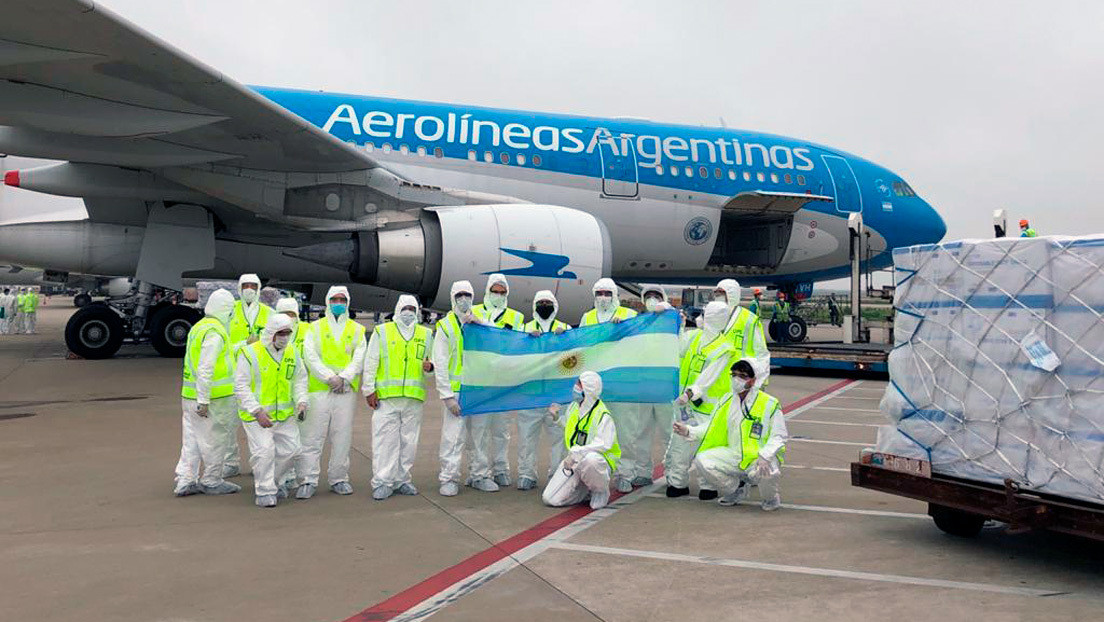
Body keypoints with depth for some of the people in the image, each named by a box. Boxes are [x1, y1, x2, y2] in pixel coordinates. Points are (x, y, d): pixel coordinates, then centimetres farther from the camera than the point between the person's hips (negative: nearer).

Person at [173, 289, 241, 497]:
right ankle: (211, 482, 13)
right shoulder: (215, 332, -16)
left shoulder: (198, 327, 14)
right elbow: (205, 369, -22)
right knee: (214, 441, 3)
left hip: (189, 395, 9)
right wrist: (203, 401, -21)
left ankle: (185, 481, 12)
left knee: (191, 441, 11)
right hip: (213, 397, -9)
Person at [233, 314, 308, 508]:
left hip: (285, 414, 6)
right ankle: (264, 491, 4)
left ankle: (272, 480, 31)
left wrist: (301, 401, -1)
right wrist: (257, 411, -19)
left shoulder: (292, 352, 6)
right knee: (264, 451, -13)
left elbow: (300, 379, 16)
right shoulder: (250, 353, -12)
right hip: (256, 415, -5)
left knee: (290, 450, 6)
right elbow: (241, 386, -12)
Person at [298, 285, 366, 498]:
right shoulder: (315, 328, 9)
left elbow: (359, 359, 3)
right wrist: (330, 378, -13)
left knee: (342, 437, 5)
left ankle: (338, 478, 16)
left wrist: (344, 378, -12)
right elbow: (310, 357, -2)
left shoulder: (356, 330, 13)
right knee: (313, 437, -4)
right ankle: (308, 481, 1)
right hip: (319, 390, -2)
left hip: (347, 391, 2)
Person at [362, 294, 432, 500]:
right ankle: (382, 482, 0)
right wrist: (369, 389, -2)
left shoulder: (425, 334, 15)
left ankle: (402, 480, 17)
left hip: (414, 398, 3)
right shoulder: (382, 331, 8)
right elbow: (370, 363, 5)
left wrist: (430, 366, -2)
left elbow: (433, 361, 22)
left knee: (408, 441, 7)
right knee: (385, 440, -5)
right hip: (386, 397, -3)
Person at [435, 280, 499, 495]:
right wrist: (447, 396, -11)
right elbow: (440, 364, -3)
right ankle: (449, 479, 2)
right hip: (455, 390, -4)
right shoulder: (445, 326, 2)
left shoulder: (480, 321, 13)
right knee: (453, 437, -7)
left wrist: (479, 324, -10)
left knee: (479, 434, 11)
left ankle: (479, 475, 21)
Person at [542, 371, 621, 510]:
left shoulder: (603, 415, -16)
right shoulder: (573, 407, 7)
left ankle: (601, 491, -12)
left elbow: (604, 444, -28)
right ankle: (586, 491, 17)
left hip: (599, 462, -6)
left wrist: (575, 453, -33)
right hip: (573, 461, 6)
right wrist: (558, 416, 15)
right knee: (550, 499, -8)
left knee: (589, 459, -44)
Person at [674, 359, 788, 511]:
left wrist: (765, 456, -25)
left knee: (766, 472, -38)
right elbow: (712, 429, 12)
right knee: (701, 461, -15)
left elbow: (779, 436, -7)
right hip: (734, 456, 5)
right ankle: (737, 490, 10)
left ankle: (771, 498, 3)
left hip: (759, 458, -5)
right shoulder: (727, 401, 8)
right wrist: (688, 431, -5)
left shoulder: (769, 404, -7)